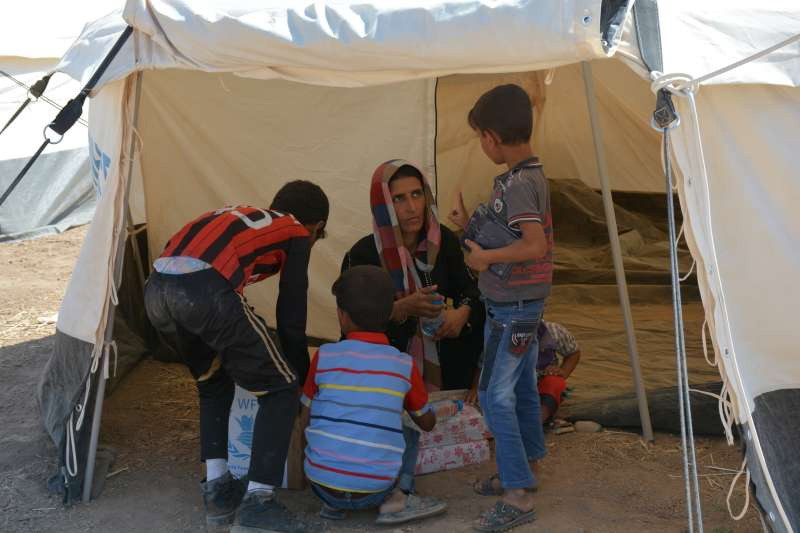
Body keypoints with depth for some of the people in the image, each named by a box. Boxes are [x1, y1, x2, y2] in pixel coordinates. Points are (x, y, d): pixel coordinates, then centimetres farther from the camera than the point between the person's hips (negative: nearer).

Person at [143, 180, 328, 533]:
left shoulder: (240, 215, 37)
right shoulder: (297, 235, 20)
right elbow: (291, 320, 17)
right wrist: (302, 379, 32)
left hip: (155, 289, 7)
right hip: (205, 291, -7)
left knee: (213, 384, 30)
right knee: (279, 390, 12)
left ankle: (218, 492, 27)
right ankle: (256, 502, 8)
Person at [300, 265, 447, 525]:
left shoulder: (324, 356, -2)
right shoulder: (405, 365, 0)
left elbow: (305, 420, 8)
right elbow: (428, 422, 15)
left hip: (322, 484, 1)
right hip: (374, 490, 0)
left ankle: (333, 502, 12)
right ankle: (396, 498, 5)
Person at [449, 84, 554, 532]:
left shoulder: (517, 184, -22)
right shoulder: (532, 175, 9)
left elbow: (536, 245, -30)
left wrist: (485, 256, -20)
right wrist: (472, 226, 9)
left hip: (511, 309, -10)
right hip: (526, 305, 10)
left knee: (495, 397, -7)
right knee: (522, 390, 19)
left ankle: (518, 497, -4)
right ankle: (525, 470, 34)